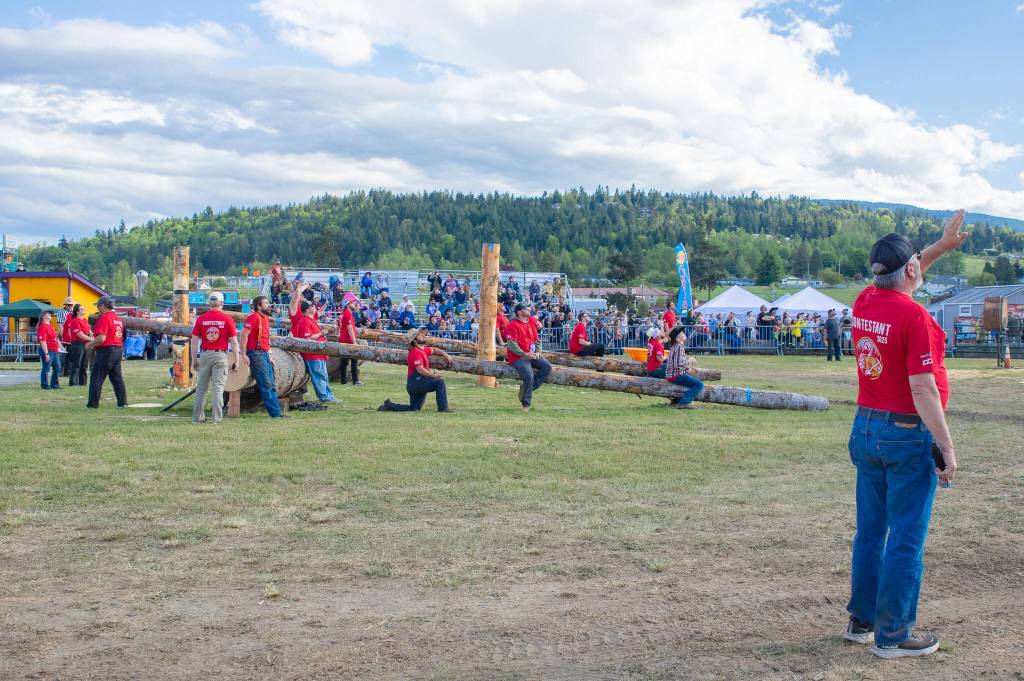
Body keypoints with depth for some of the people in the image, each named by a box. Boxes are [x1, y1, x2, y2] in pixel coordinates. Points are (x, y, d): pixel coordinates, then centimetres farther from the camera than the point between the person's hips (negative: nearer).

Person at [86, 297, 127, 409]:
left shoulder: (104, 318, -15)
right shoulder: (118, 319, 14)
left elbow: (101, 338, -24)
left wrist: (90, 344, -9)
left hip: (106, 350, -9)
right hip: (118, 350, 9)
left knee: (96, 378, -1)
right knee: (117, 378, 12)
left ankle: (93, 404, 1)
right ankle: (122, 402, 9)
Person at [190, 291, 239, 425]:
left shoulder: (200, 319, 2)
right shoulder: (227, 319, -3)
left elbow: (194, 341, 2)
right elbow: (234, 342, -4)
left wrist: (194, 359, 9)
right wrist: (236, 360, 2)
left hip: (204, 355, 2)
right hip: (221, 356, -2)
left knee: (201, 388, 10)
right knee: (218, 388, -1)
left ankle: (197, 417, 14)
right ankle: (217, 419, -3)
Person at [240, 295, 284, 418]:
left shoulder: (266, 318, 16)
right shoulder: (253, 317, -11)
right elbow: (243, 335, -17)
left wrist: (269, 355, 20)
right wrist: (244, 355, -20)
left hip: (265, 354, 10)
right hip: (256, 353, -10)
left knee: (272, 385, 10)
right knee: (266, 385, -9)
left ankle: (276, 412, 13)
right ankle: (275, 413, -8)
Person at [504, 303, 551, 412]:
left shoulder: (532, 322, 12)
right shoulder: (513, 325, -11)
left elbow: (537, 340, 16)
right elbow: (511, 345, -17)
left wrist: (537, 352, -2)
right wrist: (525, 354, -22)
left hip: (532, 355, 8)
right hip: (517, 358, -8)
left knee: (547, 367, -10)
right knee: (529, 376, -25)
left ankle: (527, 389, -5)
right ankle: (526, 403, -6)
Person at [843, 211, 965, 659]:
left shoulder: (865, 302, 4)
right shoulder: (915, 316, -18)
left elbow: (899, 279, 28)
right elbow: (923, 389, -20)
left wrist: (942, 245, 28)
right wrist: (947, 449, -15)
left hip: (865, 430, 8)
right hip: (908, 437, -7)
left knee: (869, 532, 16)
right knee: (906, 540, 2)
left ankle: (861, 621, 25)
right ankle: (893, 636, 8)